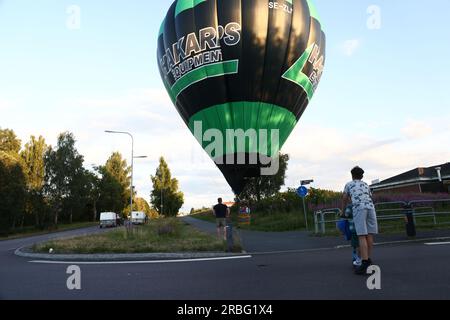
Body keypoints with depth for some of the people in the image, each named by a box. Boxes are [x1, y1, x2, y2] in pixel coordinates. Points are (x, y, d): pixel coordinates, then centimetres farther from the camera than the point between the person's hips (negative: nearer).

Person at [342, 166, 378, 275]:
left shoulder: (349, 184, 23)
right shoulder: (366, 185, 31)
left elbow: (345, 200, 29)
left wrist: (343, 211, 43)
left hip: (359, 208, -4)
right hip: (370, 207, 4)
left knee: (362, 236, -10)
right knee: (369, 235, 6)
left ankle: (365, 264, -16)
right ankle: (369, 260, 10)